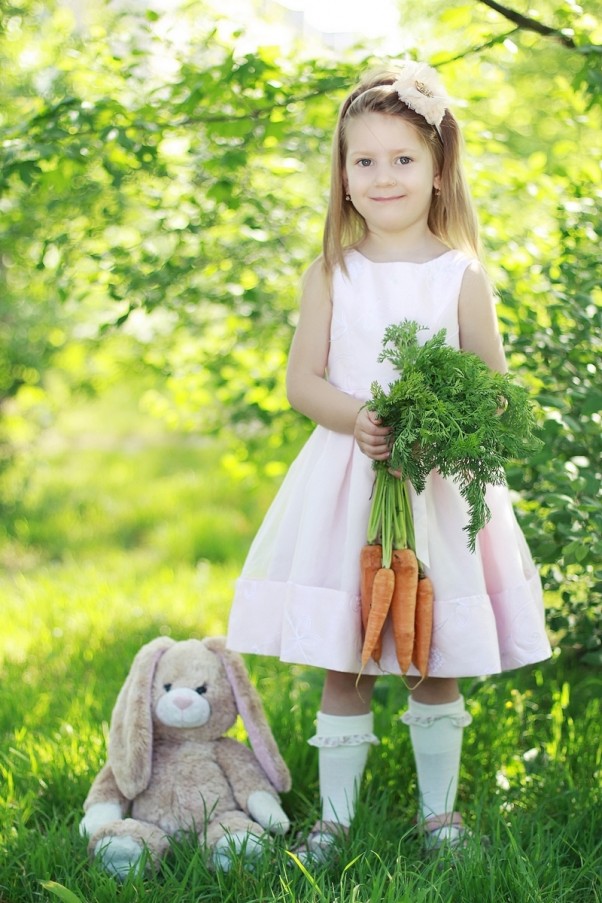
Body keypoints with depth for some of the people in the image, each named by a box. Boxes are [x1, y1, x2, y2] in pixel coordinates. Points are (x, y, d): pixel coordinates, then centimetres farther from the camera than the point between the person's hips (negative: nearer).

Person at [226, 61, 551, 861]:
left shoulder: (462, 276, 0)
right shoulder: (332, 275, 3)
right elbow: (302, 380, 1)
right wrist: (357, 419, -18)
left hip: (441, 485, 0)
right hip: (347, 480, 1)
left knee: (437, 664, 8)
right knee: (343, 664, 4)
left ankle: (439, 809, 24)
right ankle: (334, 814, 16)